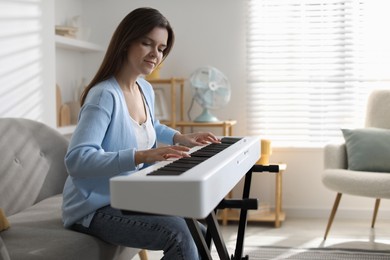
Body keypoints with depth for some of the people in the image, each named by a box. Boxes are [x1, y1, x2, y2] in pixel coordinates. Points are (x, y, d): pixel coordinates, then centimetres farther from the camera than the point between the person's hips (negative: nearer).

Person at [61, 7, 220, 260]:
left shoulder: (146, 90, 5)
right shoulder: (104, 95, -22)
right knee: (178, 233, -27)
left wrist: (180, 138, 10)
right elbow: (76, 160, -33)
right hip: (94, 207, -9)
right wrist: (142, 156, -40)